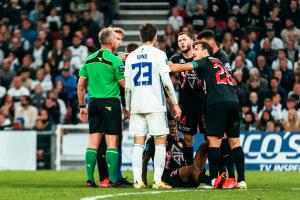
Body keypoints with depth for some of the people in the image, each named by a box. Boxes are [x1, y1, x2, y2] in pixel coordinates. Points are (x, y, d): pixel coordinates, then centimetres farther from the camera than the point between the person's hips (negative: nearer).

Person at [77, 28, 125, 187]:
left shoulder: (89, 60, 9)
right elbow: (125, 84, -7)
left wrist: (82, 106, 18)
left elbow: (80, 85, 11)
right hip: (111, 102, -5)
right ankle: (113, 180, -5)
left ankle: (90, 179, 4)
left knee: (93, 142, 6)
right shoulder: (115, 60, -9)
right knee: (112, 143, -3)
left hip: (94, 102, 5)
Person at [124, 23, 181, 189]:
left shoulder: (131, 57, 8)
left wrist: (128, 107, 16)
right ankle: (157, 180, -6)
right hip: (155, 106, -4)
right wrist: (175, 104, -1)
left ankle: (137, 180, -2)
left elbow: (127, 86, 7)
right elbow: (167, 82, -8)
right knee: (160, 142, 1)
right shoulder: (159, 55, -4)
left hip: (136, 106, 4)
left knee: (138, 143, 5)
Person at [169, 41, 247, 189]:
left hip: (218, 102, -7)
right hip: (233, 101, 7)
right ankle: (241, 181, 2)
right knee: (234, 142, 6)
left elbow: (183, 67, 1)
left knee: (214, 140, -6)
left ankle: (214, 180, -12)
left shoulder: (206, 61, 6)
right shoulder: (220, 62, 27)